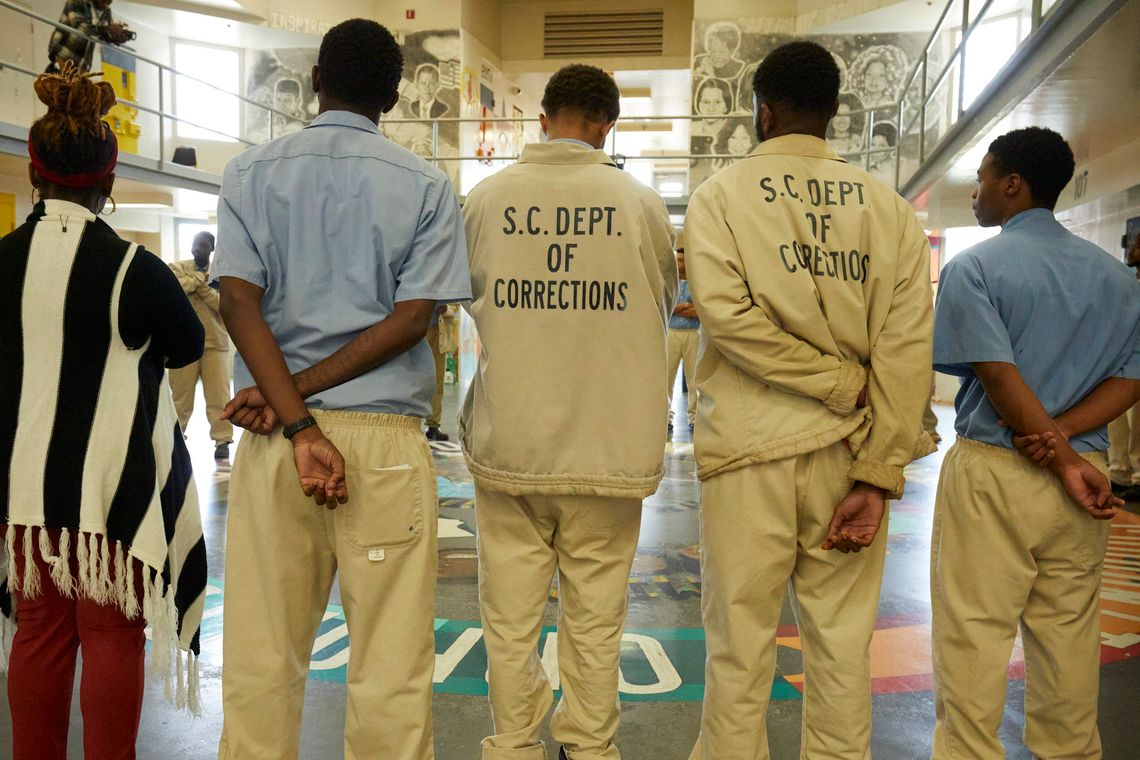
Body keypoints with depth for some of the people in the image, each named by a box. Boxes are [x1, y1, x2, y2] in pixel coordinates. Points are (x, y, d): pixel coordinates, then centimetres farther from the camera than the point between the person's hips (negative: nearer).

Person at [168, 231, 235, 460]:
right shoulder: (178, 268, 5)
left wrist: (202, 286, -15)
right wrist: (202, 276, -10)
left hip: (215, 343, 0)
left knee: (219, 395, -1)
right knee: (181, 394, 8)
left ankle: (222, 440, 6)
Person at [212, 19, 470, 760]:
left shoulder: (252, 172, 7)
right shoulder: (426, 186, 4)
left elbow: (241, 302, -5)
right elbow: (413, 319, -6)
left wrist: (299, 426, -10)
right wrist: (297, 395, -4)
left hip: (273, 437, 2)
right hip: (387, 441, -1)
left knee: (261, 652, 11)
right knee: (390, 660, 6)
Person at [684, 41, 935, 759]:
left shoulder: (721, 194, 0)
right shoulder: (888, 206, 6)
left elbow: (724, 313, -15)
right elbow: (908, 346, -3)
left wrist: (841, 384, -7)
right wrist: (878, 477, -4)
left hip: (750, 447, -2)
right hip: (850, 451, 3)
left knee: (740, 645, 7)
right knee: (841, 645, 14)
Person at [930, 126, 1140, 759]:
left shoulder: (973, 268, -6)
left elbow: (1000, 376, -15)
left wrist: (1061, 460, -9)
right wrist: (1061, 436, -9)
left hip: (992, 473, -5)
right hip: (1083, 472, 6)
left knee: (972, 640, 2)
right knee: (1068, 642, 14)